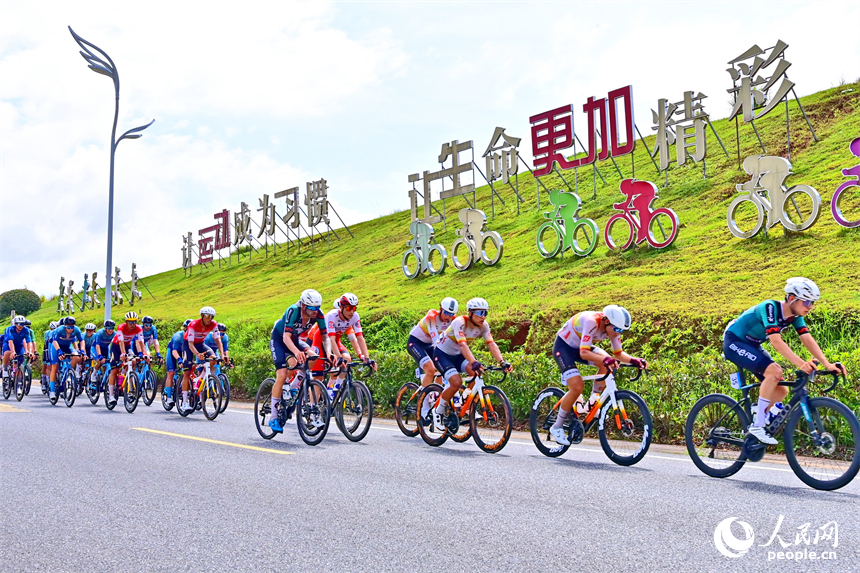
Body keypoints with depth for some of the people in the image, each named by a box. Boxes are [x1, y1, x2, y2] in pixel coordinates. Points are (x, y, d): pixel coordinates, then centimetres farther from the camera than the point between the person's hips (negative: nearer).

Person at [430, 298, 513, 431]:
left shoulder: (483, 325, -12)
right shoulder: (460, 322, -30)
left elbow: (491, 344, -22)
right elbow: (463, 345, -42)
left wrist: (502, 362, -37)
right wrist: (474, 362, -57)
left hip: (457, 355, 5)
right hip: (442, 354, -5)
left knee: (476, 372, -24)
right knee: (457, 382, -26)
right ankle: (438, 411, -4)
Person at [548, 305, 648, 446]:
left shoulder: (612, 327, -12)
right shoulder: (591, 322, -34)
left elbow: (618, 354, -4)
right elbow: (583, 353, -41)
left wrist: (634, 360, -23)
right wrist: (605, 359, -56)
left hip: (579, 346, 7)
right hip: (563, 347, -7)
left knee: (608, 363, -18)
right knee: (577, 388, -21)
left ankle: (592, 403, -1)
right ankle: (557, 427, -4)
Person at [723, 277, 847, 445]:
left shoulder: (795, 315, -5)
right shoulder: (770, 308, -28)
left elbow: (808, 340, -12)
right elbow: (776, 341, -37)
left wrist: (827, 364, -25)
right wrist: (801, 363, -46)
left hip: (752, 345, 8)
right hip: (734, 342, -8)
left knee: (781, 390, -2)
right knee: (774, 371, -28)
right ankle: (757, 426, -21)